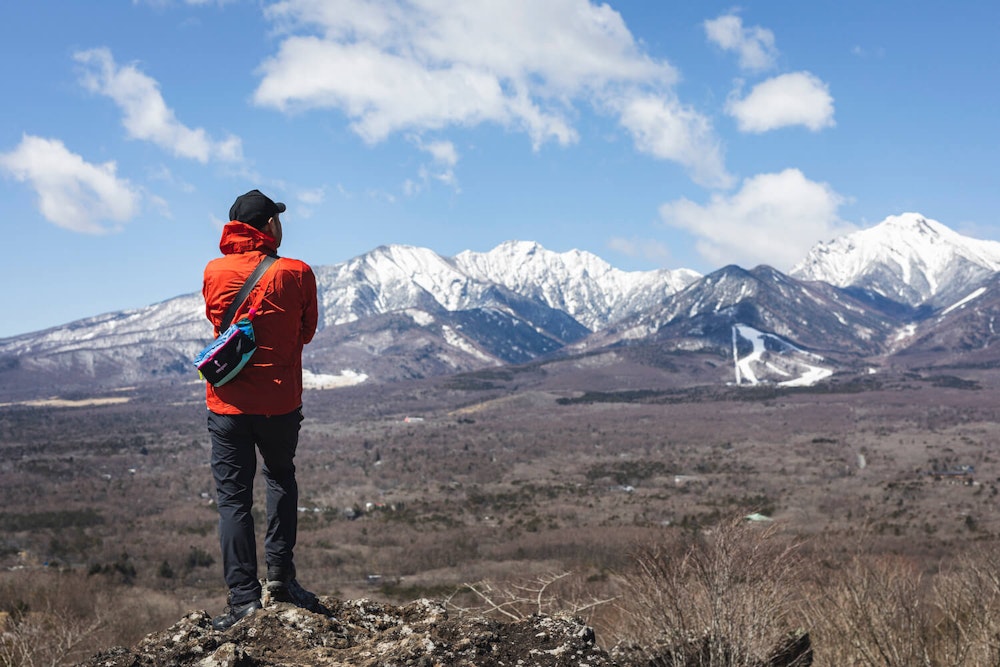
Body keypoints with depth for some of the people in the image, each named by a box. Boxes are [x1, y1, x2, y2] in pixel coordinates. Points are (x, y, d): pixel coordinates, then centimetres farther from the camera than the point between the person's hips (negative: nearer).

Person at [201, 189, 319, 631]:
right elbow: (307, 332, 5)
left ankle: (243, 596, 0)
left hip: (228, 404, 0)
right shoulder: (297, 274, -7)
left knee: (233, 498, 5)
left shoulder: (214, 273, -2)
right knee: (281, 479, 23)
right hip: (281, 403, 0)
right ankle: (281, 575, 17)